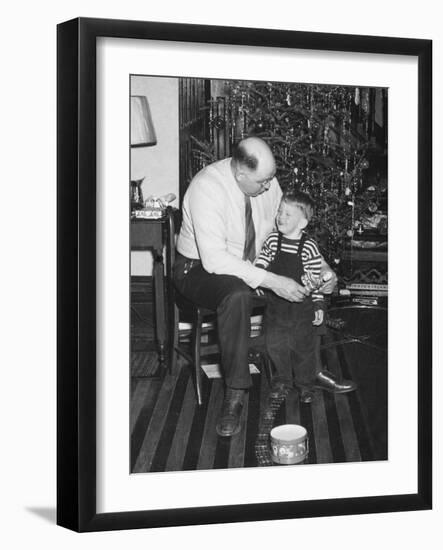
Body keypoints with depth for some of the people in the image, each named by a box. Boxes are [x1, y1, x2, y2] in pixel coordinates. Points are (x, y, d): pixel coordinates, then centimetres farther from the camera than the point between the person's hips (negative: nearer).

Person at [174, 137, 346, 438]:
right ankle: (235, 395, -32)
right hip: (201, 269, -7)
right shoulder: (206, 188, -28)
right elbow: (214, 259, -34)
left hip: (254, 265, 7)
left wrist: (322, 267, -14)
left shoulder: (267, 183, -7)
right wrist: (270, 281, -38)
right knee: (238, 295, -40)